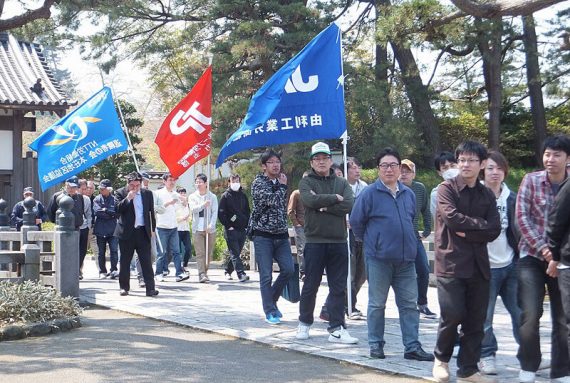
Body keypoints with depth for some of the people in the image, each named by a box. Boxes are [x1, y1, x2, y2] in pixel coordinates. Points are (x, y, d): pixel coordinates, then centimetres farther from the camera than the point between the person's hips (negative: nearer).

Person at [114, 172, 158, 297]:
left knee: (146, 261, -3)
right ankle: (124, 287, 17)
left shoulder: (147, 193, 8)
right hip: (126, 232, -1)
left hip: (143, 232, 1)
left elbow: (151, 212, 14)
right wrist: (128, 198, -18)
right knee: (125, 262, 7)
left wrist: (152, 229, 13)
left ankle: (150, 288, -5)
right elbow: (117, 208, -9)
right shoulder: (120, 193, 1)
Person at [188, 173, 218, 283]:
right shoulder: (192, 197, 9)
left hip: (210, 229, 0)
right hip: (197, 228, 0)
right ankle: (201, 274, -12)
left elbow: (215, 212, 0)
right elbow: (193, 209, -6)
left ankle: (205, 272, 17)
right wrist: (204, 204, -20)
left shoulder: (212, 197, 5)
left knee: (209, 253, 4)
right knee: (200, 253, -7)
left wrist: (211, 225, -13)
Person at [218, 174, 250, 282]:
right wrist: (228, 226, -11)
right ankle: (241, 273, -18)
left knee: (236, 253, 11)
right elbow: (221, 214, -5)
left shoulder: (243, 196, 14)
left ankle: (228, 271, 25)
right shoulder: (225, 196, 0)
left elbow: (247, 212, 20)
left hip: (242, 229, 5)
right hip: (231, 230, -5)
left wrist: (247, 225, 8)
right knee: (235, 254, -10)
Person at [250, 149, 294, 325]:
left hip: (281, 235, 6)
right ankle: (270, 312, 4)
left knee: (288, 269, -3)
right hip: (263, 235, -5)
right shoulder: (258, 183, -5)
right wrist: (282, 186, -4)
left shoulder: (280, 182, 14)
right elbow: (272, 201, -19)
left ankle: (272, 300, 19)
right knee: (266, 276, -4)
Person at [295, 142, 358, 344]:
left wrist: (324, 206, -12)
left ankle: (336, 329, 6)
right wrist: (335, 198, -9)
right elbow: (311, 200, -17)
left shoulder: (341, 183, 12)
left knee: (338, 287, 2)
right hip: (315, 241, -2)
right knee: (310, 285, 6)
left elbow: (349, 205, -6)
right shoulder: (306, 182, 5)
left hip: (339, 241, 3)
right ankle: (304, 323, 23)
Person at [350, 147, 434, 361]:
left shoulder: (409, 194, 9)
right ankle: (376, 345, 15)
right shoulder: (370, 193, -6)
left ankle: (412, 347, 9)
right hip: (379, 258, -4)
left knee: (409, 304, 5)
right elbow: (356, 221, -1)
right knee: (377, 304, 5)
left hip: (406, 258, 4)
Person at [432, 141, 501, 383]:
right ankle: (441, 358, 15)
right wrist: (480, 225, -6)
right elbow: (452, 217, -17)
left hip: (478, 265, 4)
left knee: (476, 320, 4)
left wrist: (466, 233, -11)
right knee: (452, 315, -10)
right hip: (450, 263, -4)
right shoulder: (446, 189, 0)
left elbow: (493, 231, 1)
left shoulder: (487, 196, 12)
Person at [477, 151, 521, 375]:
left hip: (511, 264, 4)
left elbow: (517, 230, 8)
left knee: (521, 313, 6)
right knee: (484, 316, 2)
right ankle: (486, 356, 16)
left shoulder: (511, 198, 8)